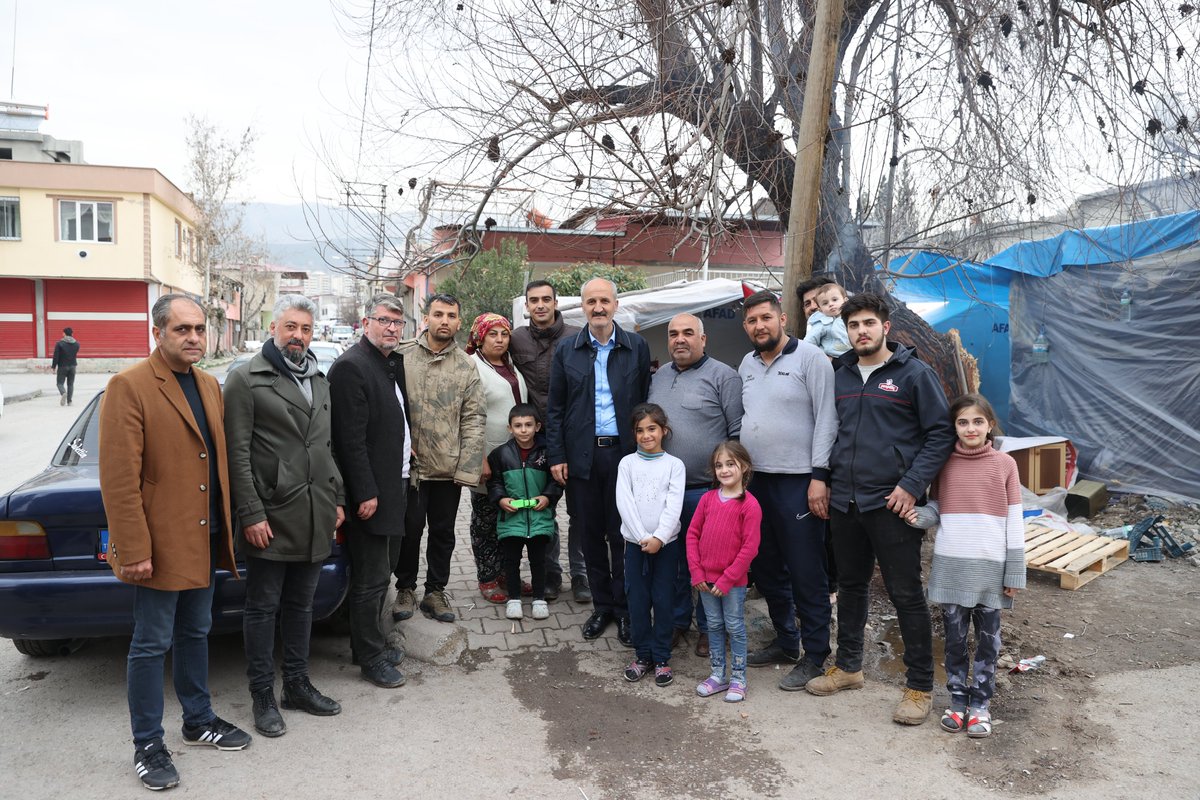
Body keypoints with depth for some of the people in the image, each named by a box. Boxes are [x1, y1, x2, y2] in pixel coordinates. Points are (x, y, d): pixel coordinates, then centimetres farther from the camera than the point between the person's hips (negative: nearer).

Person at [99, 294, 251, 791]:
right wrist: (133, 551, -20)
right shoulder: (129, 387, -14)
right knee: (152, 645, 5)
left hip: (204, 540, 7)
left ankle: (199, 721, 34)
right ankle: (147, 745, 19)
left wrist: (225, 529, 11)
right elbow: (119, 479, -18)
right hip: (161, 543, -7)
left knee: (195, 634, 19)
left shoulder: (210, 386, 10)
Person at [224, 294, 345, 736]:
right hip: (272, 517, -6)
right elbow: (237, 454, -10)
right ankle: (262, 696, 18)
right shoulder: (246, 380, -6)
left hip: (315, 517, 6)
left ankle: (298, 684, 28)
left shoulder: (319, 380, 15)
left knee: (300, 605, 16)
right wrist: (251, 514, -15)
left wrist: (336, 499, 15)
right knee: (263, 608, 6)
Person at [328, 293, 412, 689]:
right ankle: (371, 658, 15)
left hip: (394, 485, 9)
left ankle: (371, 644, 32)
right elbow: (351, 438, -20)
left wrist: (406, 445, 11)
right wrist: (365, 493, -21)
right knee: (370, 579, 2)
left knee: (380, 574, 19)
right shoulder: (351, 366, -15)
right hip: (370, 492, -9)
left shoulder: (394, 363, 13)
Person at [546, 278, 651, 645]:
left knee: (622, 534, 3)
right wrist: (557, 456, 1)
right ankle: (602, 605, 24)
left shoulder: (637, 347, 3)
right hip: (582, 456, 2)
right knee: (591, 535, 9)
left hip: (625, 453, -1)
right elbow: (554, 408, 6)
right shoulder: (566, 350, 5)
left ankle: (625, 608, 18)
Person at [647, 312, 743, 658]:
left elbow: (738, 433, -7)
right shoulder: (658, 379, 14)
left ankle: (708, 628, 21)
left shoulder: (723, 376, -5)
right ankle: (677, 620, 29)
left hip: (707, 490, -5)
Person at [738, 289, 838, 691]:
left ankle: (815, 656, 13)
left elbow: (826, 419, -11)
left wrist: (819, 476, -16)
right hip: (756, 480, 7)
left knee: (806, 574, -1)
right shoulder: (747, 365, 13)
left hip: (799, 483, -7)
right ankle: (785, 642, 30)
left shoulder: (810, 357, -7)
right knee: (766, 568, 15)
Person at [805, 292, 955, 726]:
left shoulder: (914, 373, -5)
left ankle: (920, 686, 15)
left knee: (906, 594, 2)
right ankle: (848, 666, 33)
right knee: (850, 586, 17)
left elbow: (941, 433, -7)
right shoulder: (839, 376, 11)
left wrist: (911, 485, -15)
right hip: (844, 501, 6)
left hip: (890, 503, -5)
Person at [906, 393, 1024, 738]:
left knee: (987, 638, 9)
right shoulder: (944, 464, 3)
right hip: (951, 565, 1)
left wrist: (1014, 572, -1)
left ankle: (980, 703, 22)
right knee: (954, 637, 9)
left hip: (990, 566, -1)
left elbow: (1014, 521, 0)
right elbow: (936, 508, 7)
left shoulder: (1004, 464, -1)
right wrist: (919, 516, -17)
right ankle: (958, 700, 23)